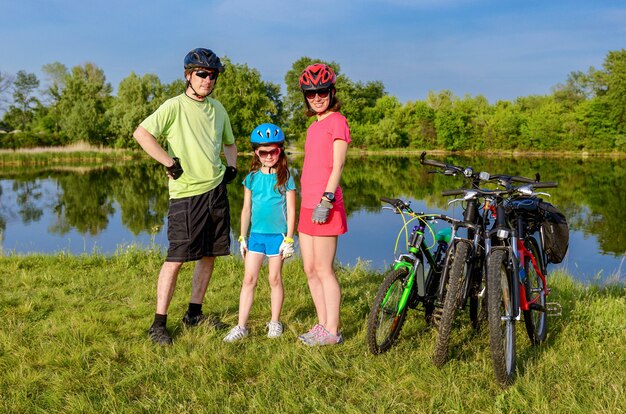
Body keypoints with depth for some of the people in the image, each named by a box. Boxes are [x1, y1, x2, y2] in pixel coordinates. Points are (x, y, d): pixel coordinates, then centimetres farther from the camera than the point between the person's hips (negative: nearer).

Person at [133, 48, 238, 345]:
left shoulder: (217, 109, 14)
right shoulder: (174, 106, -6)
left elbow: (229, 143, 30)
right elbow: (141, 133, -19)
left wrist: (231, 166, 13)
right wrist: (170, 163, -18)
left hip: (216, 190, 7)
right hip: (186, 195, -6)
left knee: (209, 255, 11)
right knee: (176, 259, -5)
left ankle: (194, 314, 25)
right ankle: (159, 324, 5)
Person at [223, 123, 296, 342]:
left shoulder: (285, 177, -4)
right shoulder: (252, 178, 5)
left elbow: (291, 210, -4)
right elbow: (246, 209, 10)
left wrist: (289, 239, -7)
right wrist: (242, 237, 9)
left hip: (277, 234, -3)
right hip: (256, 234, 3)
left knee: (275, 279, 7)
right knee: (249, 279, 2)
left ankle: (275, 322, 22)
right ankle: (241, 326, 7)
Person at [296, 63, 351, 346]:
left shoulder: (337, 121, -5)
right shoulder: (313, 126, 19)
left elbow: (337, 165, -13)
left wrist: (326, 199, -21)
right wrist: (310, 203, 19)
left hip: (325, 207, -8)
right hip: (308, 206, 8)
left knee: (324, 270, -4)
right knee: (310, 270, 11)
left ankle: (332, 331, 6)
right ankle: (322, 325, 21)